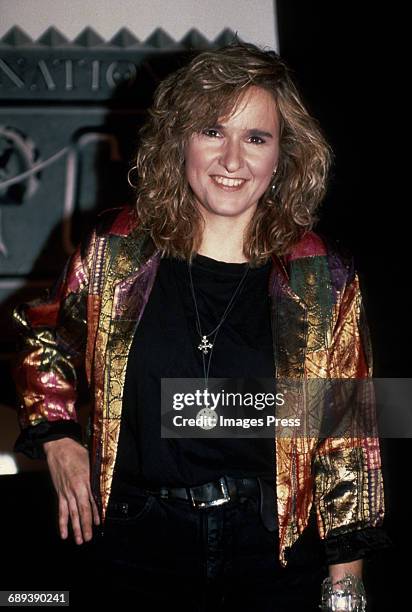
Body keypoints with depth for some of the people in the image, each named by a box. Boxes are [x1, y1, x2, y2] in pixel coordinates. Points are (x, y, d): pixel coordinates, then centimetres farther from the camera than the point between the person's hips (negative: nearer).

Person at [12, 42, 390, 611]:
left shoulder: (324, 281, -6)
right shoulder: (116, 251, -4)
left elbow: (347, 440, -2)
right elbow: (44, 338, 15)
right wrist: (59, 440, 3)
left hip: (276, 548, 0)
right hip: (140, 544, 1)